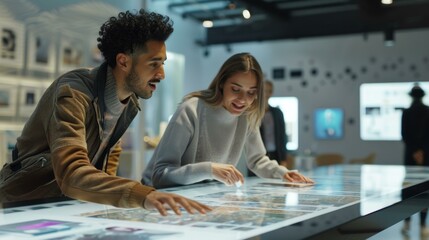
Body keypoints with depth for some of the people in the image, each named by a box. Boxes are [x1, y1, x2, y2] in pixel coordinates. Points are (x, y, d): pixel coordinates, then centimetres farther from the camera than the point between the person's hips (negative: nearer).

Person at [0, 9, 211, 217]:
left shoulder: (130, 102, -2)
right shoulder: (73, 93, -26)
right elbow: (71, 174, -41)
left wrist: (106, 192, -3)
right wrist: (144, 195, -55)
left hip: (70, 204, 7)